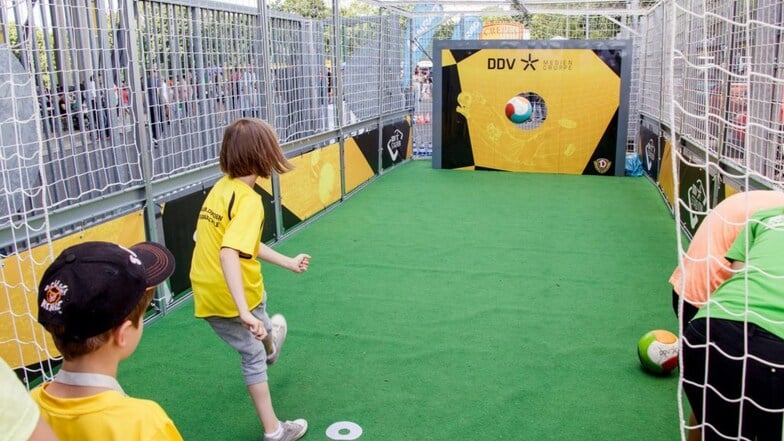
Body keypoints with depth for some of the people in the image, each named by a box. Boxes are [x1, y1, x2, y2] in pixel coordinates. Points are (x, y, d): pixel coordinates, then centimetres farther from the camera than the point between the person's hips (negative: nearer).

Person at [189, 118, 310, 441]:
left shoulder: (222, 187, 2)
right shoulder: (249, 199, -22)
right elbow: (229, 253, -35)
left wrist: (288, 262, 20)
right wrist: (244, 312, -41)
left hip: (206, 296, 5)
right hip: (237, 295, -4)